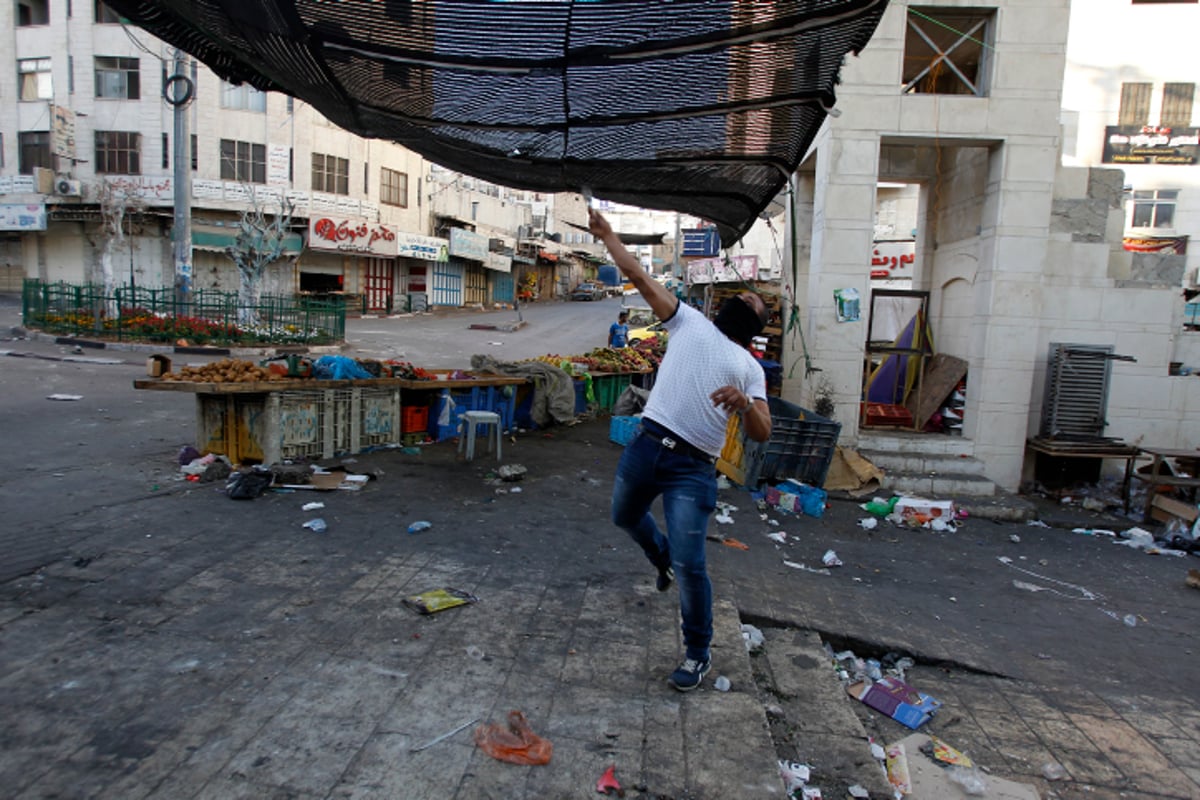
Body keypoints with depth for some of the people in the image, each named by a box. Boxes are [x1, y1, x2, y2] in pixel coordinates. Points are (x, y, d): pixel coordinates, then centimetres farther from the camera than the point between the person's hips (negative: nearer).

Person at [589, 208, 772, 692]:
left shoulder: (750, 368, 12)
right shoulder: (689, 321, 16)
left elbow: (761, 434, -1)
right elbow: (640, 277, 15)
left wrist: (745, 404, -22)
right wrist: (606, 235, 16)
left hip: (693, 467, -3)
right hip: (646, 445, 3)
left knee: (690, 564, -7)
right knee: (624, 518, 24)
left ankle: (698, 655, 15)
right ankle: (662, 558, 56)